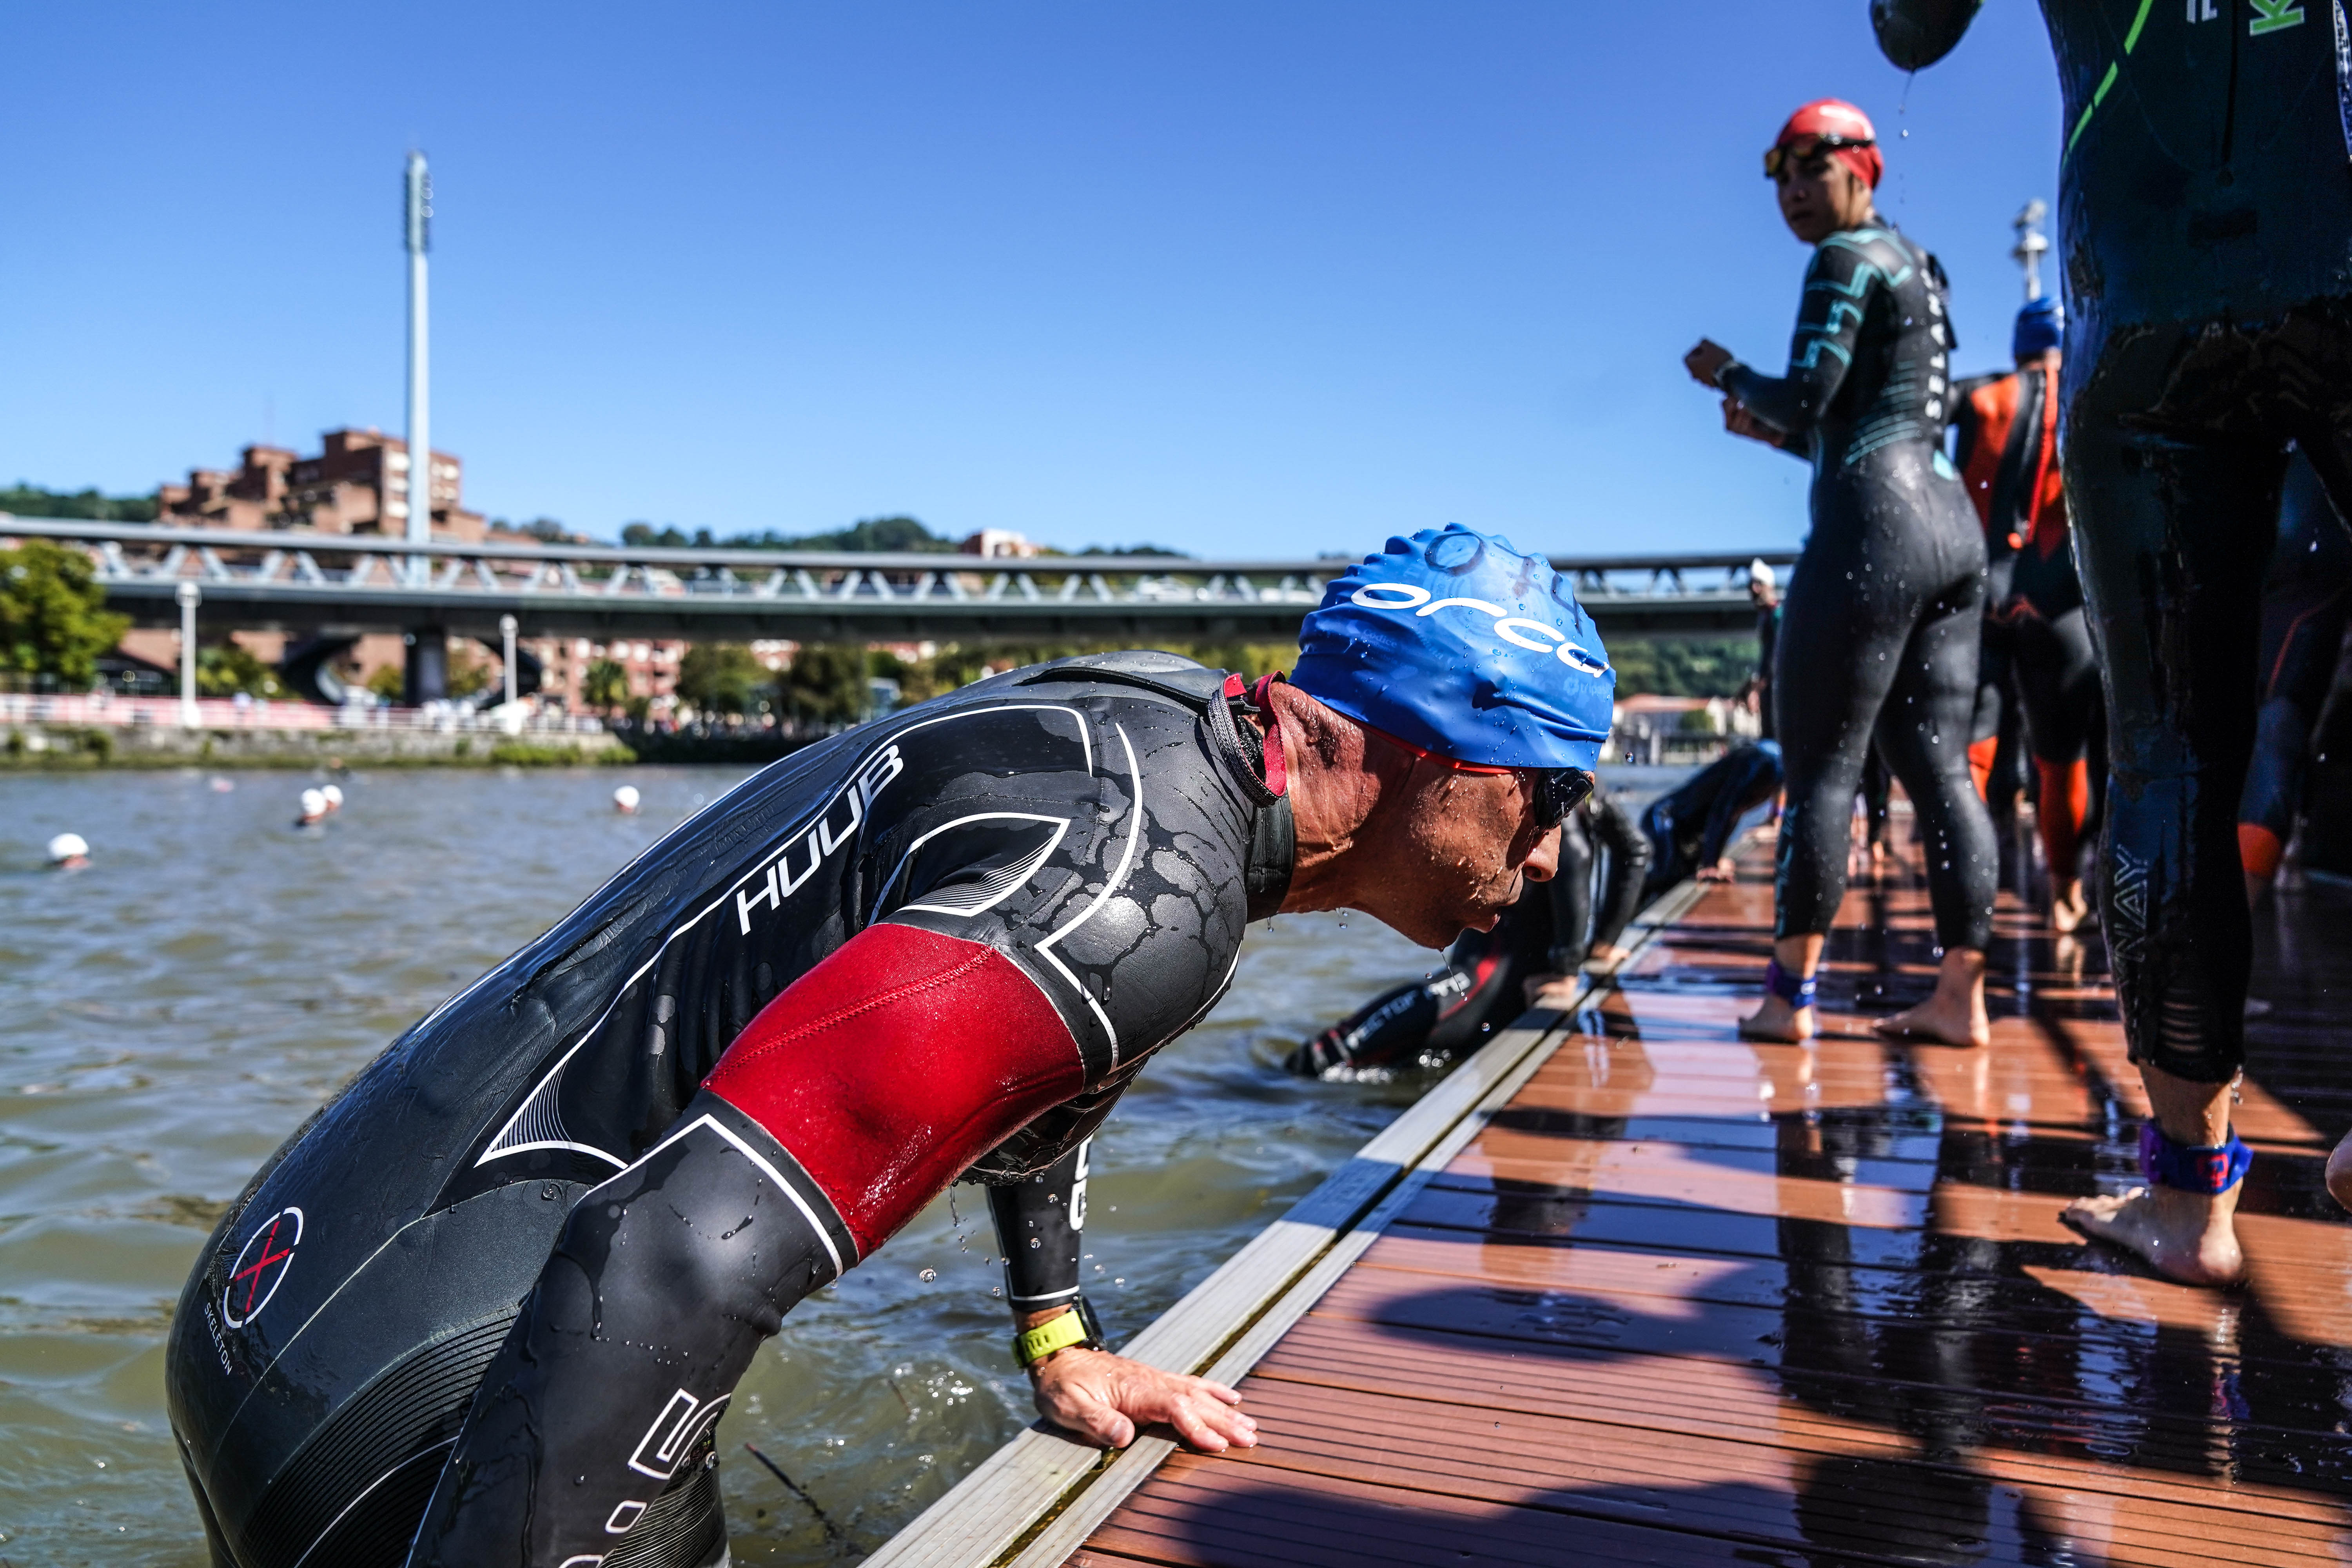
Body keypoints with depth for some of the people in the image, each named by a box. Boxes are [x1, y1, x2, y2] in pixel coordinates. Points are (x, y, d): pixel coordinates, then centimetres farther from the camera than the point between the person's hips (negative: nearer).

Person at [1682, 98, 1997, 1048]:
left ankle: (1789, 996, -3)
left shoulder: (1846, 260, -2)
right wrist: (1773, 433, 23)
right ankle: (1961, 997, 5)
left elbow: (1807, 399, -12)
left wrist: (1727, 372, 5)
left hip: (1873, 528, -9)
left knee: (1821, 765, -6)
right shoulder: (1918, 271, 26)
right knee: (1937, 765, 5)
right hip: (1953, 525, 9)